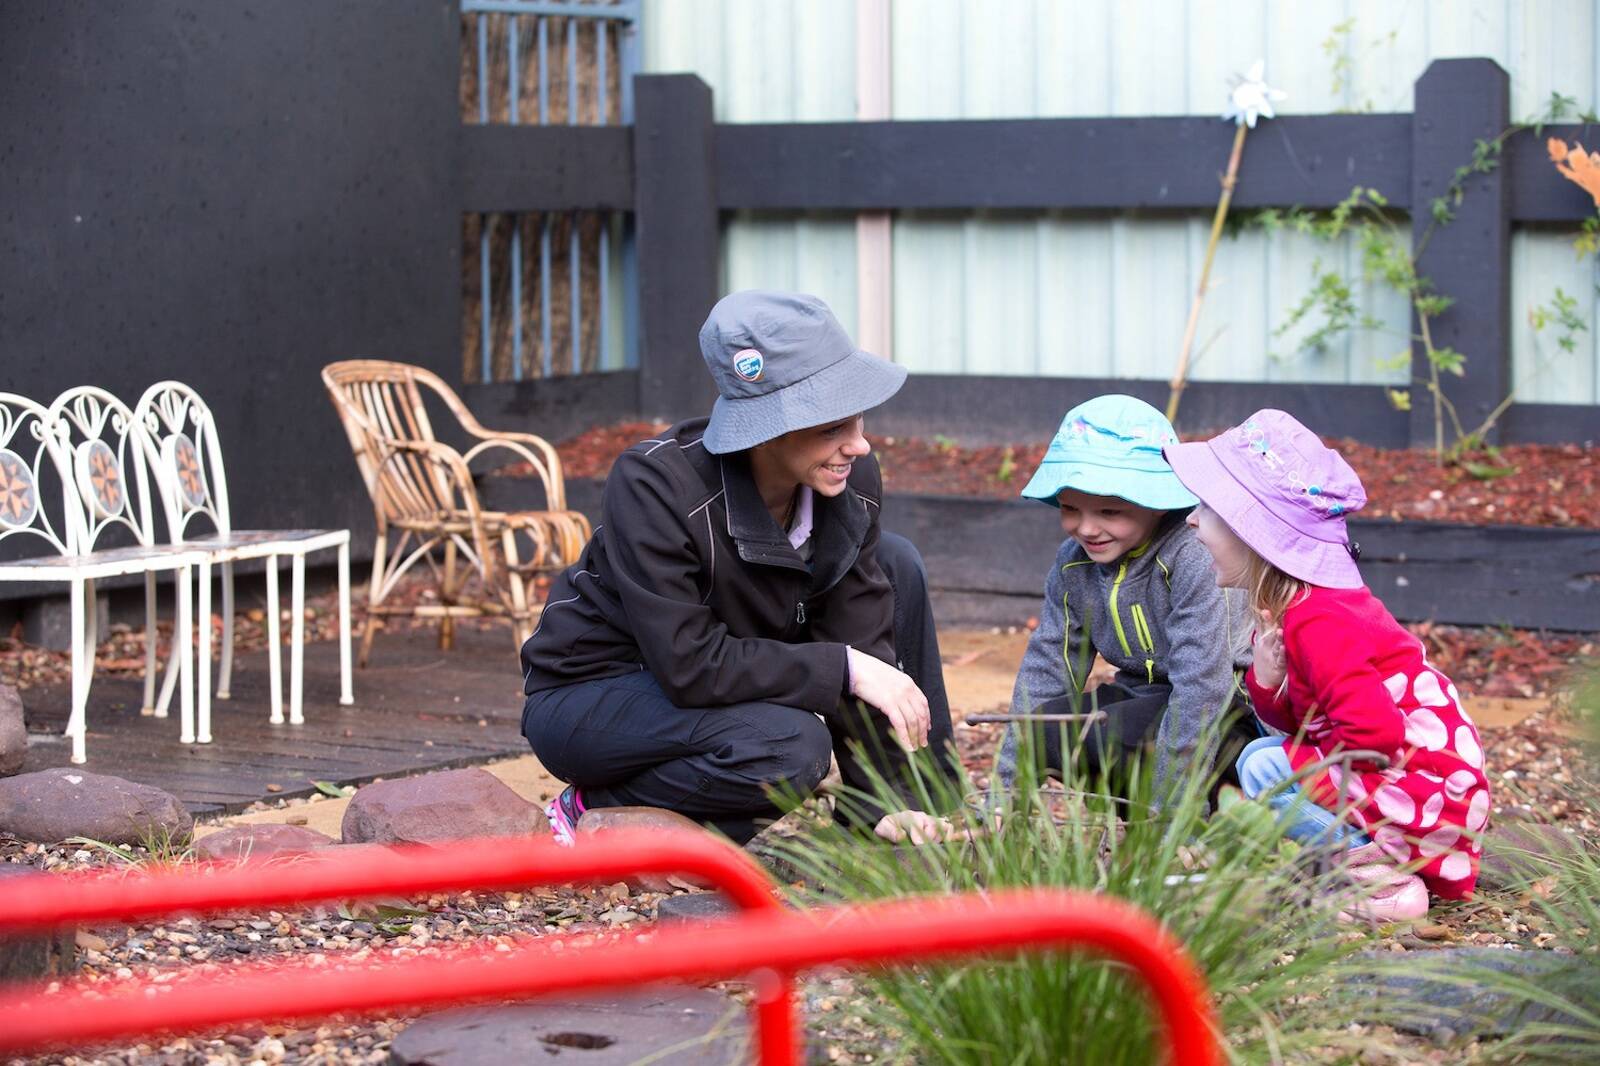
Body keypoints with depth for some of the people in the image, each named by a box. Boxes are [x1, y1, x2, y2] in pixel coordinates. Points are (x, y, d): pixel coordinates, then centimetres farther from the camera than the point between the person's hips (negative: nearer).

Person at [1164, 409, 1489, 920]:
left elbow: (1372, 731, -30)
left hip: (1428, 794, -10)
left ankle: (1382, 879, -11)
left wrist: (1307, 763, -13)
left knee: (1263, 766, -17)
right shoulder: (1303, 605, 10)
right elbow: (1299, 723, 11)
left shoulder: (1316, 622, -21)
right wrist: (1267, 684, -10)